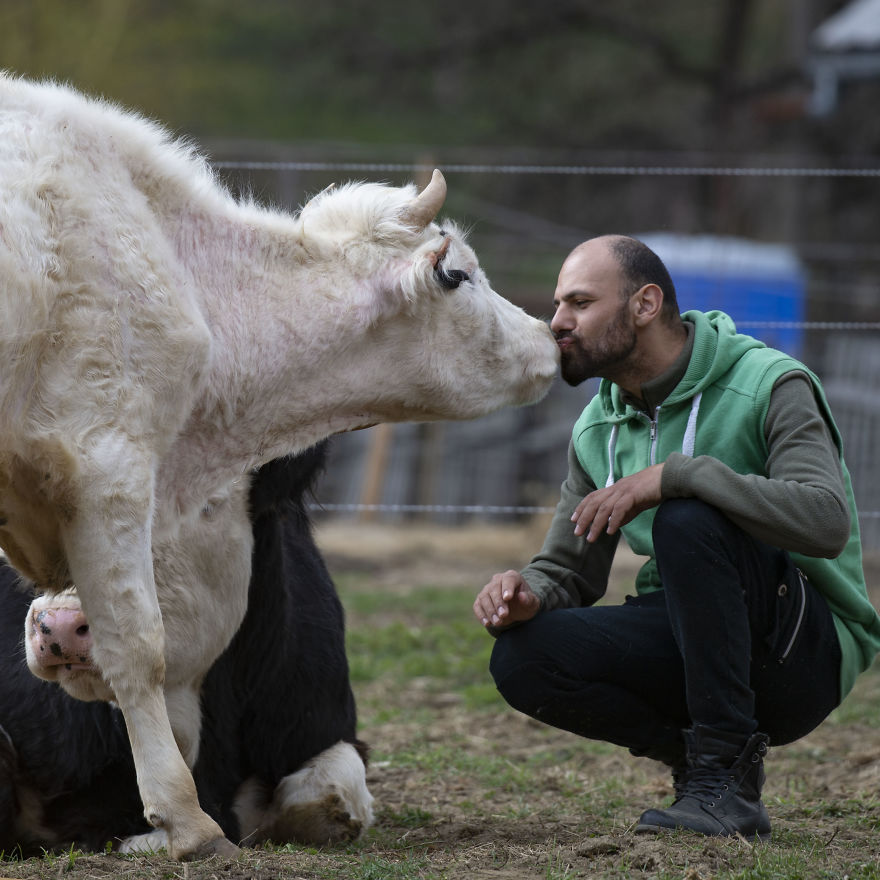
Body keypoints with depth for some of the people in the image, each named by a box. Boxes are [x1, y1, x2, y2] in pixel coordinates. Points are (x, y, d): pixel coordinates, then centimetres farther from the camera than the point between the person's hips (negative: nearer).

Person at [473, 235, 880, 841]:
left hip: (807, 650, -6)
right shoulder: (598, 430, 7)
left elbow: (828, 522, -31)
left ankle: (724, 779, -25)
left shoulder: (770, 385, -14)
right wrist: (526, 594, -14)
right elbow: (568, 569, 12)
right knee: (521, 658, -19)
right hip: (690, 640, 6)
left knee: (687, 519, -33)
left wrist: (672, 476, -36)